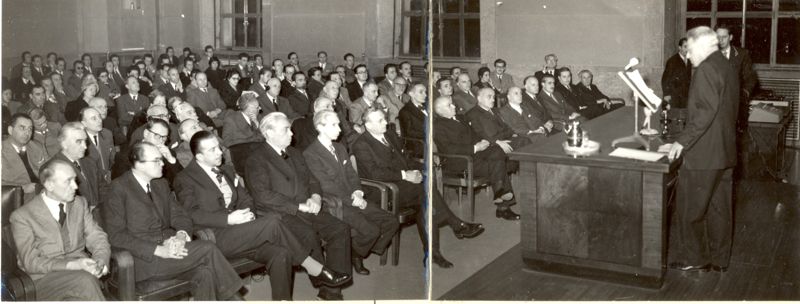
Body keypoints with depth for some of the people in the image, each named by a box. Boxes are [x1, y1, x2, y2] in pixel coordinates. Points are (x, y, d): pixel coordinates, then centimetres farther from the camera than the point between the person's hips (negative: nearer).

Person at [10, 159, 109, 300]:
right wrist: (71, 265, -22)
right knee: (85, 280, -34)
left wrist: (101, 260, -11)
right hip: (44, 279, -4)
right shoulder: (22, 216, -3)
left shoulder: (80, 203, 13)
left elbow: (97, 238, 12)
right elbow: (31, 262, -9)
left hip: (81, 271, 4)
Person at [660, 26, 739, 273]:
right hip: (725, 152, 9)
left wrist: (682, 142, -19)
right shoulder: (728, 68, 14)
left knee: (690, 209, 2)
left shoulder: (706, 69, -14)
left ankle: (694, 259, 10)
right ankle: (719, 260, 21)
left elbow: (706, 111, -23)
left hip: (703, 153, -9)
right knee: (720, 208, 13)